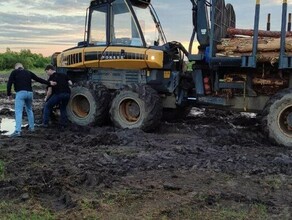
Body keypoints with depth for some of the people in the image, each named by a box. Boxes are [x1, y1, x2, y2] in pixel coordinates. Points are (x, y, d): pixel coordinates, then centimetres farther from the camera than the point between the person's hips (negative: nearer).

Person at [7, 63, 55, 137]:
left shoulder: (14, 72, 11)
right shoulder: (28, 72, 21)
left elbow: (9, 83, 2)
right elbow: (39, 79, 23)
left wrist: (9, 94, 9)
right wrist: (49, 83, 31)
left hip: (20, 93, -5)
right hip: (29, 93, 5)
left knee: (18, 112, -9)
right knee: (29, 110, 24)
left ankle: (17, 131, -20)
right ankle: (31, 127, 30)